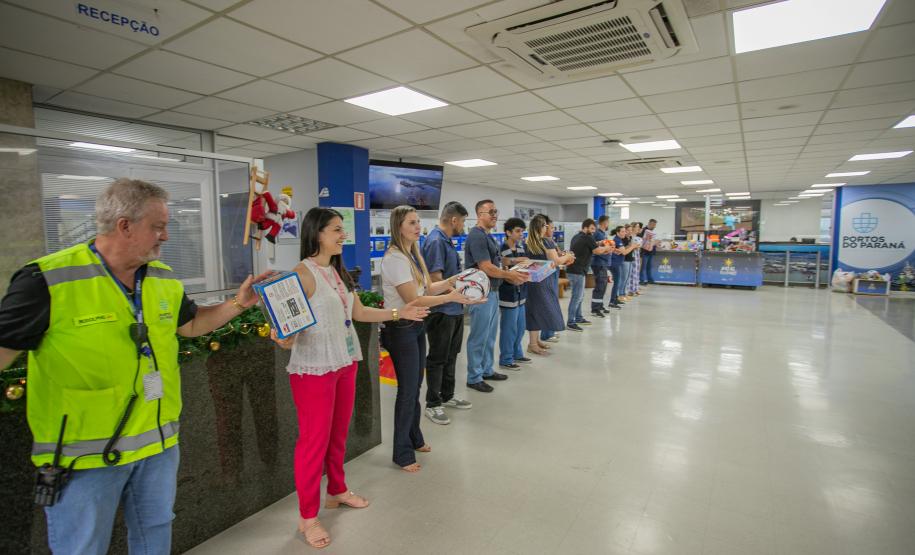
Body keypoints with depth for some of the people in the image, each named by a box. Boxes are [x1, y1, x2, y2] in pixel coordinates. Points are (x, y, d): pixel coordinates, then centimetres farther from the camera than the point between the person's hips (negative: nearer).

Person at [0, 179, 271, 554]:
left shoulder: (165, 279, 1)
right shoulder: (48, 281, -18)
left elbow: (191, 324, 15)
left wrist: (238, 303, 4)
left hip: (159, 443, 6)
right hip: (84, 455, -5)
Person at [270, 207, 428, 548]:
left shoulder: (338, 271, 9)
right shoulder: (303, 273, -16)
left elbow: (358, 312, 14)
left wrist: (399, 313, 13)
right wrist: (285, 340, -41)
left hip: (345, 363, 8)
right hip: (314, 368, -7)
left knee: (338, 434, 20)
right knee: (314, 439, 4)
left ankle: (337, 491, 41)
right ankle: (308, 517, 22)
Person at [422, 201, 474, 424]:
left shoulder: (446, 240, 11)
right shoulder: (435, 241, -19)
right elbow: (435, 281, -24)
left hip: (454, 309, 10)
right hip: (441, 311, -10)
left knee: (450, 356, 19)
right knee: (437, 359, 4)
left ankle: (447, 396, 34)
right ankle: (432, 404, 18)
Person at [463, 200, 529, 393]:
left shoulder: (488, 236, 14)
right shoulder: (477, 236, -18)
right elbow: (486, 268, -23)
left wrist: (510, 276, 6)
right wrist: (510, 275, -12)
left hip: (492, 291, 10)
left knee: (490, 335, 18)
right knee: (479, 337, 0)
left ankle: (487, 370, 32)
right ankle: (474, 378, 12)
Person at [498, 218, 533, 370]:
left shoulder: (521, 248, 10)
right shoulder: (502, 250, -15)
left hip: (520, 293, 8)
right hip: (508, 294, -8)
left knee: (520, 327, 18)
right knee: (509, 329, 2)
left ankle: (517, 354, 34)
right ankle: (505, 360, 15)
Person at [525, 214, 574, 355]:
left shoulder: (526, 243, 6)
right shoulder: (546, 242, -12)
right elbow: (556, 261, -12)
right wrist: (567, 256, 7)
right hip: (542, 280, -6)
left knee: (535, 309, 15)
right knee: (542, 309, 1)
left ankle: (535, 340, 25)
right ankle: (533, 344, 5)